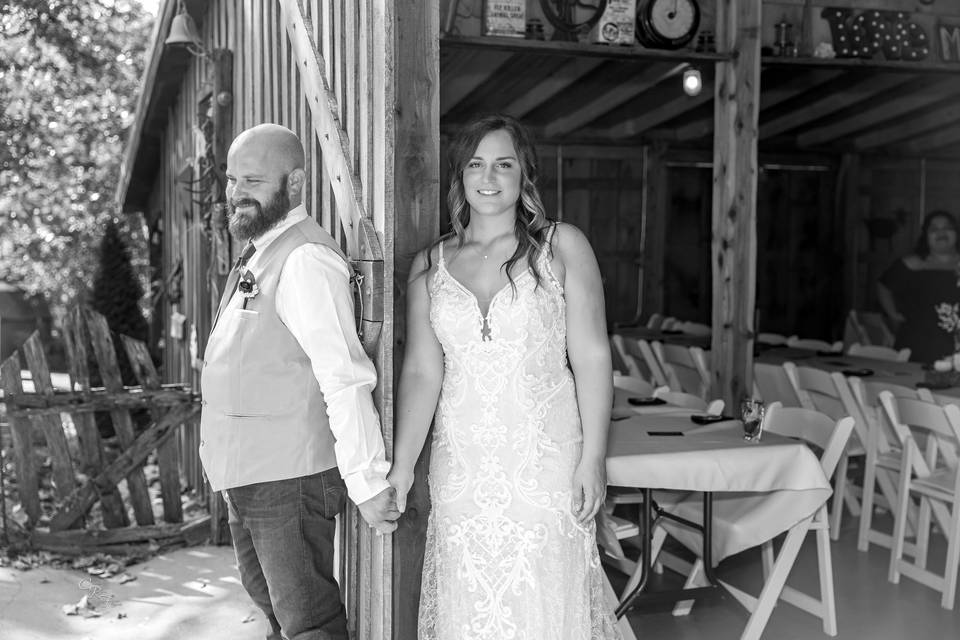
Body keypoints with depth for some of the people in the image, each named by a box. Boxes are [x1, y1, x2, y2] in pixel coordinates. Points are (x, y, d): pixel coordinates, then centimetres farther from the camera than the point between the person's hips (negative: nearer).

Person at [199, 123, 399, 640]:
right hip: (247, 476, 10)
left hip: (289, 477, -10)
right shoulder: (258, 254, 12)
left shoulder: (306, 261, -21)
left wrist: (368, 482, -27)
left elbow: (346, 379, -27)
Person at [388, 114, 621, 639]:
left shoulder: (562, 247, 1)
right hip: (461, 469, 3)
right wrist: (402, 464, -3)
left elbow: (591, 357, -3)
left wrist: (593, 458, -9)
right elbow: (421, 371, 5)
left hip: (546, 462, -2)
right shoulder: (429, 266, 9)